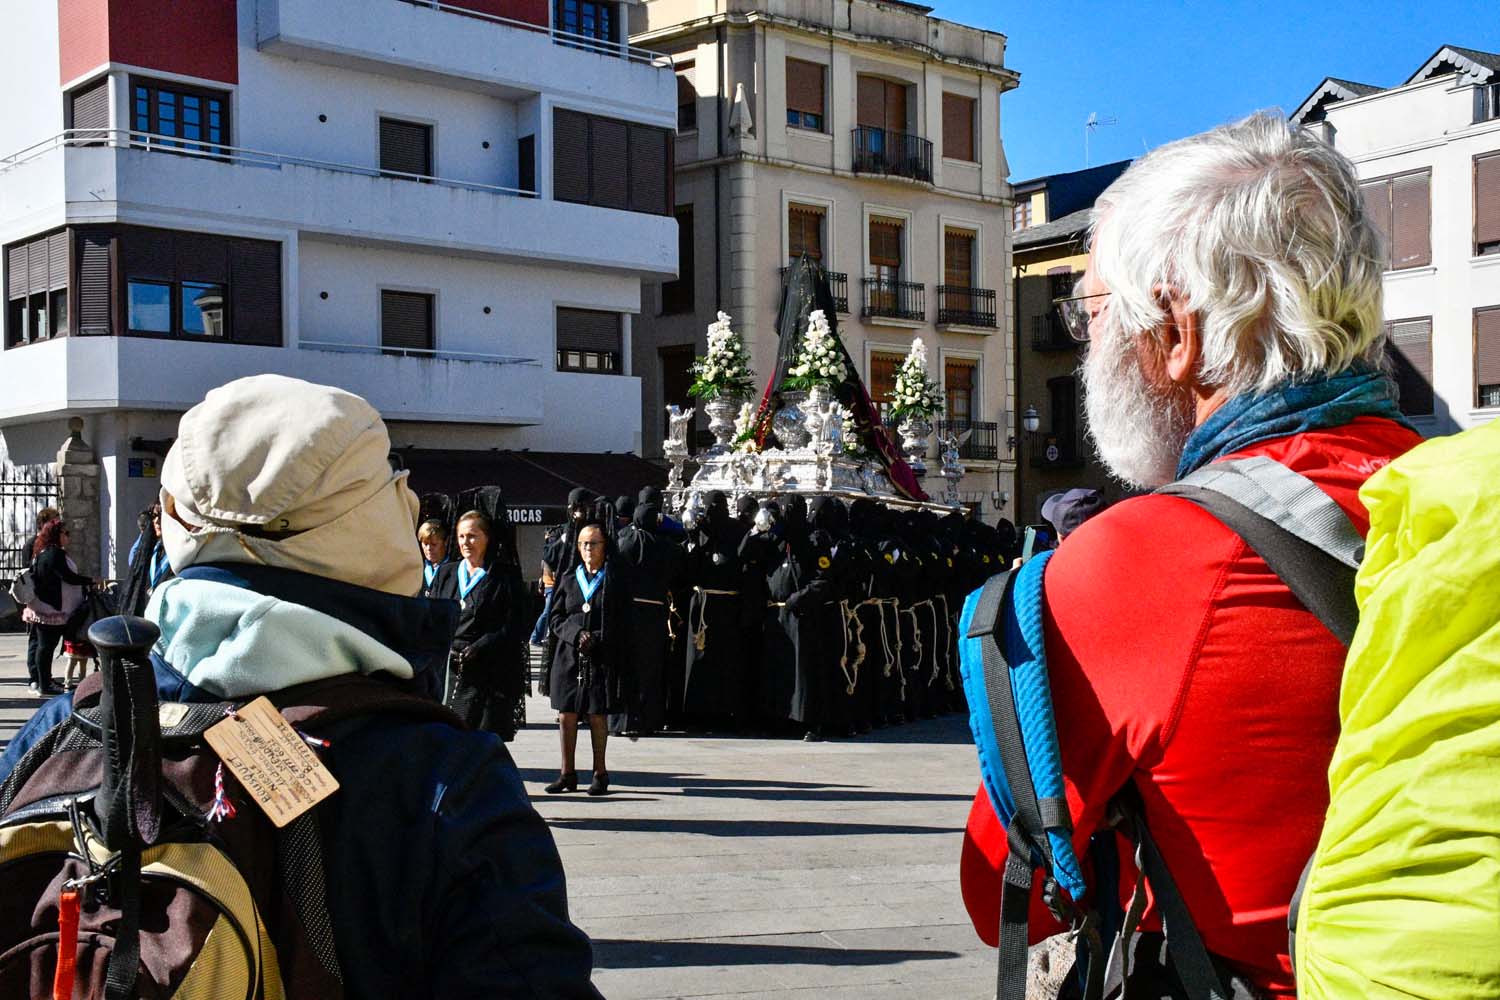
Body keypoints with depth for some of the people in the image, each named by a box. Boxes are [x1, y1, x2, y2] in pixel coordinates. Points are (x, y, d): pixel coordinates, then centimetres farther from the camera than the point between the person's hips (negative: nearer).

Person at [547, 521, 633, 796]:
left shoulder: (616, 581, 1)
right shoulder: (569, 578, 10)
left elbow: (623, 626, -1)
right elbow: (555, 618, 8)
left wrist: (596, 639, -13)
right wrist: (576, 634, -9)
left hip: (602, 659, -3)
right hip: (569, 657, 3)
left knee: (598, 716, 2)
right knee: (566, 715, 3)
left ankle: (600, 773, 13)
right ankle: (568, 774, 13)